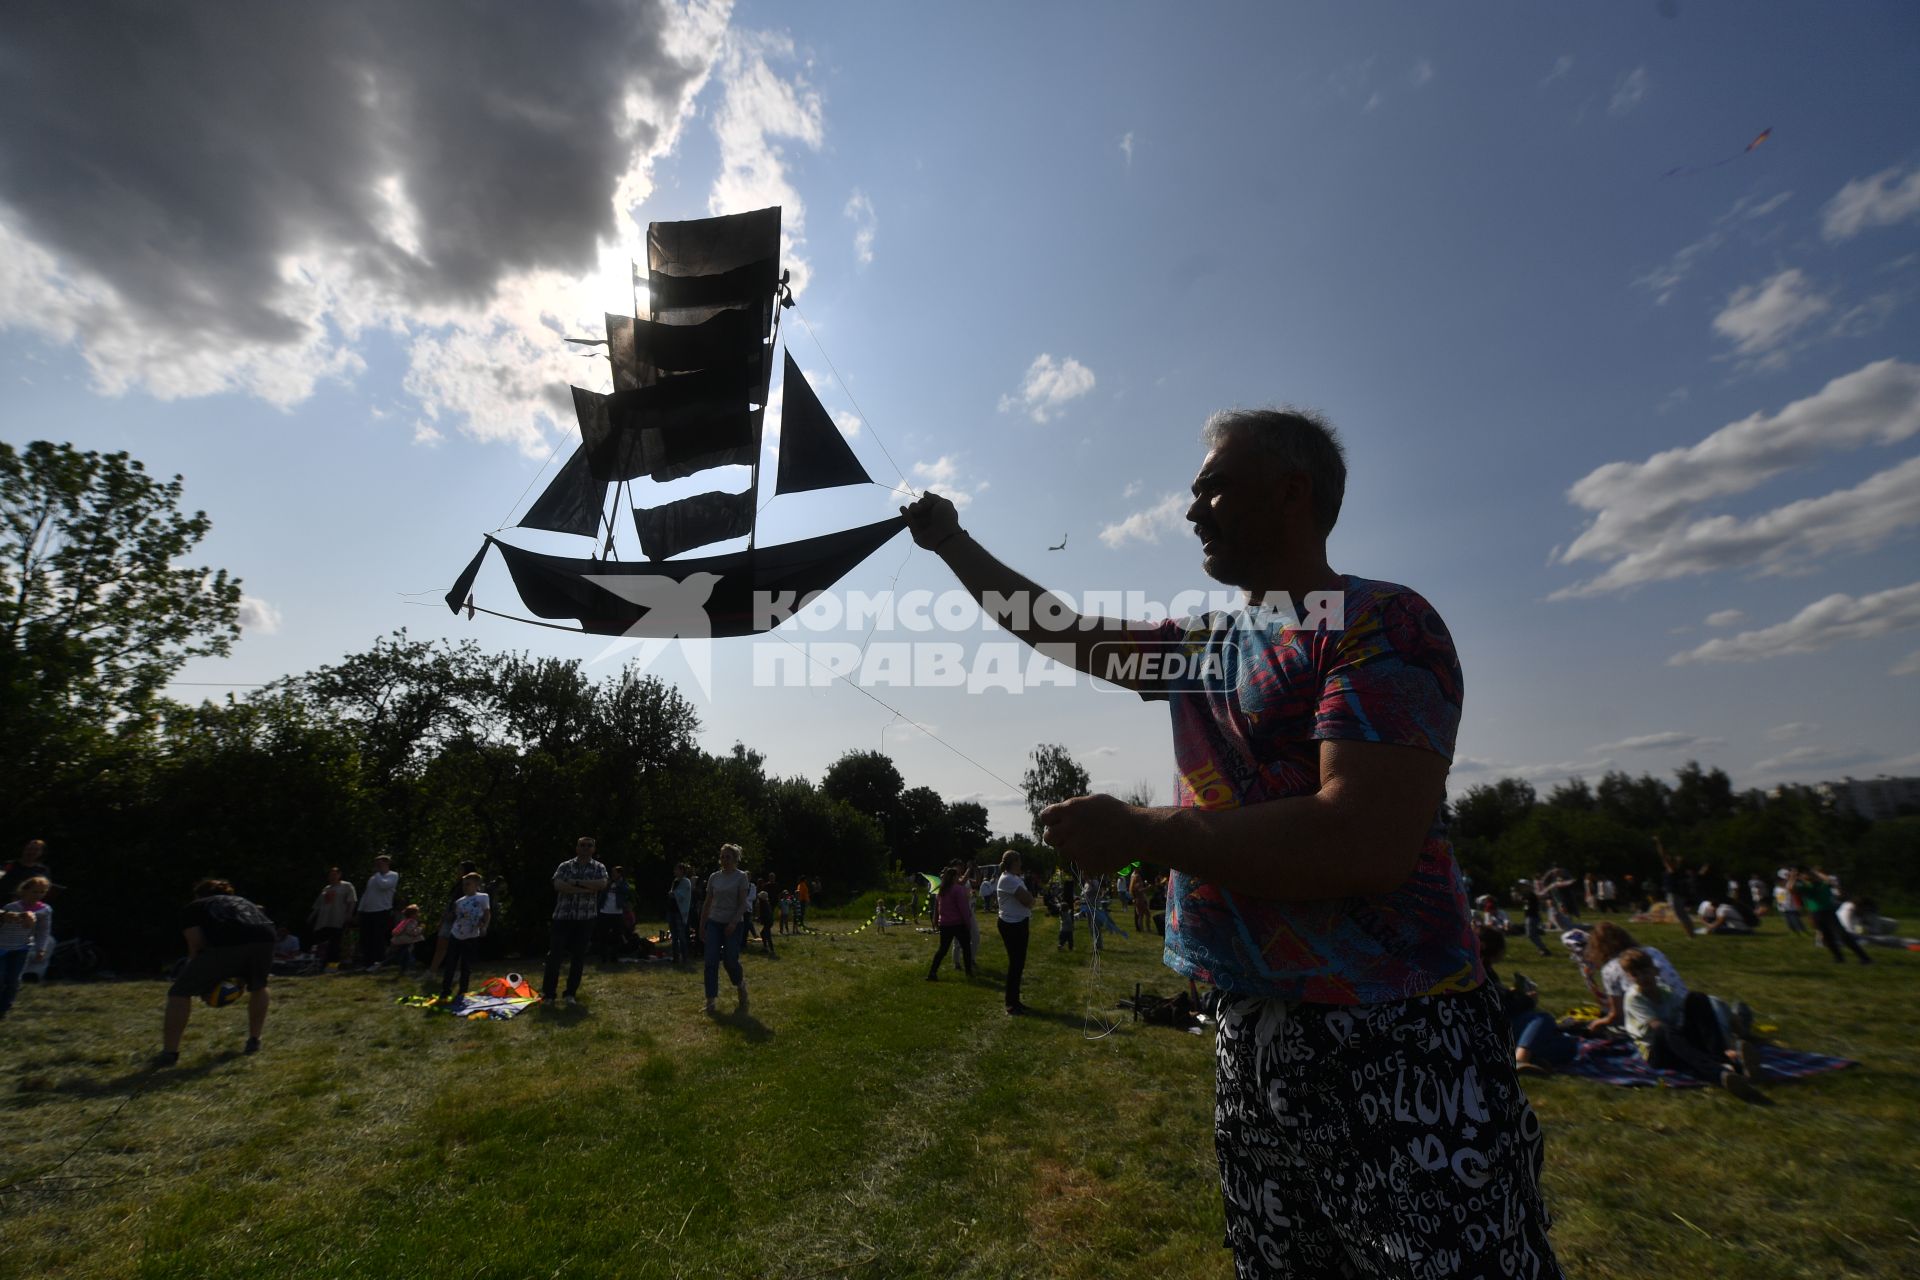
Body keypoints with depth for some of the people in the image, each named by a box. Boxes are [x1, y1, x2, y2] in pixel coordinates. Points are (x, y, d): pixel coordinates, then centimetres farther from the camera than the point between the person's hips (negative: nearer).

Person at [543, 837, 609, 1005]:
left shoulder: (598, 868, 5)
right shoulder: (565, 866, 4)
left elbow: (602, 884, -15)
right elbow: (558, 885, -13)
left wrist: (577, 882, -16)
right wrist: (585, 889, -17)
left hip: (585, 918, 1)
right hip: (563, 916, 0)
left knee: (579, 957, 5)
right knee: (555, 955, -3)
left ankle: (571, 993, 17)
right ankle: (548, 993, 6)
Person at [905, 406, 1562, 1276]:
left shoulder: (1381, 623, -14)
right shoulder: (1204, 644, 10)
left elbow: (1365, 842, -27)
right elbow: (1057, 631, 21)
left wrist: (1132, 832, -20)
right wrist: (953, 544, 24)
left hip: (1395, 1046, -7)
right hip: (1251, 1036, 8)